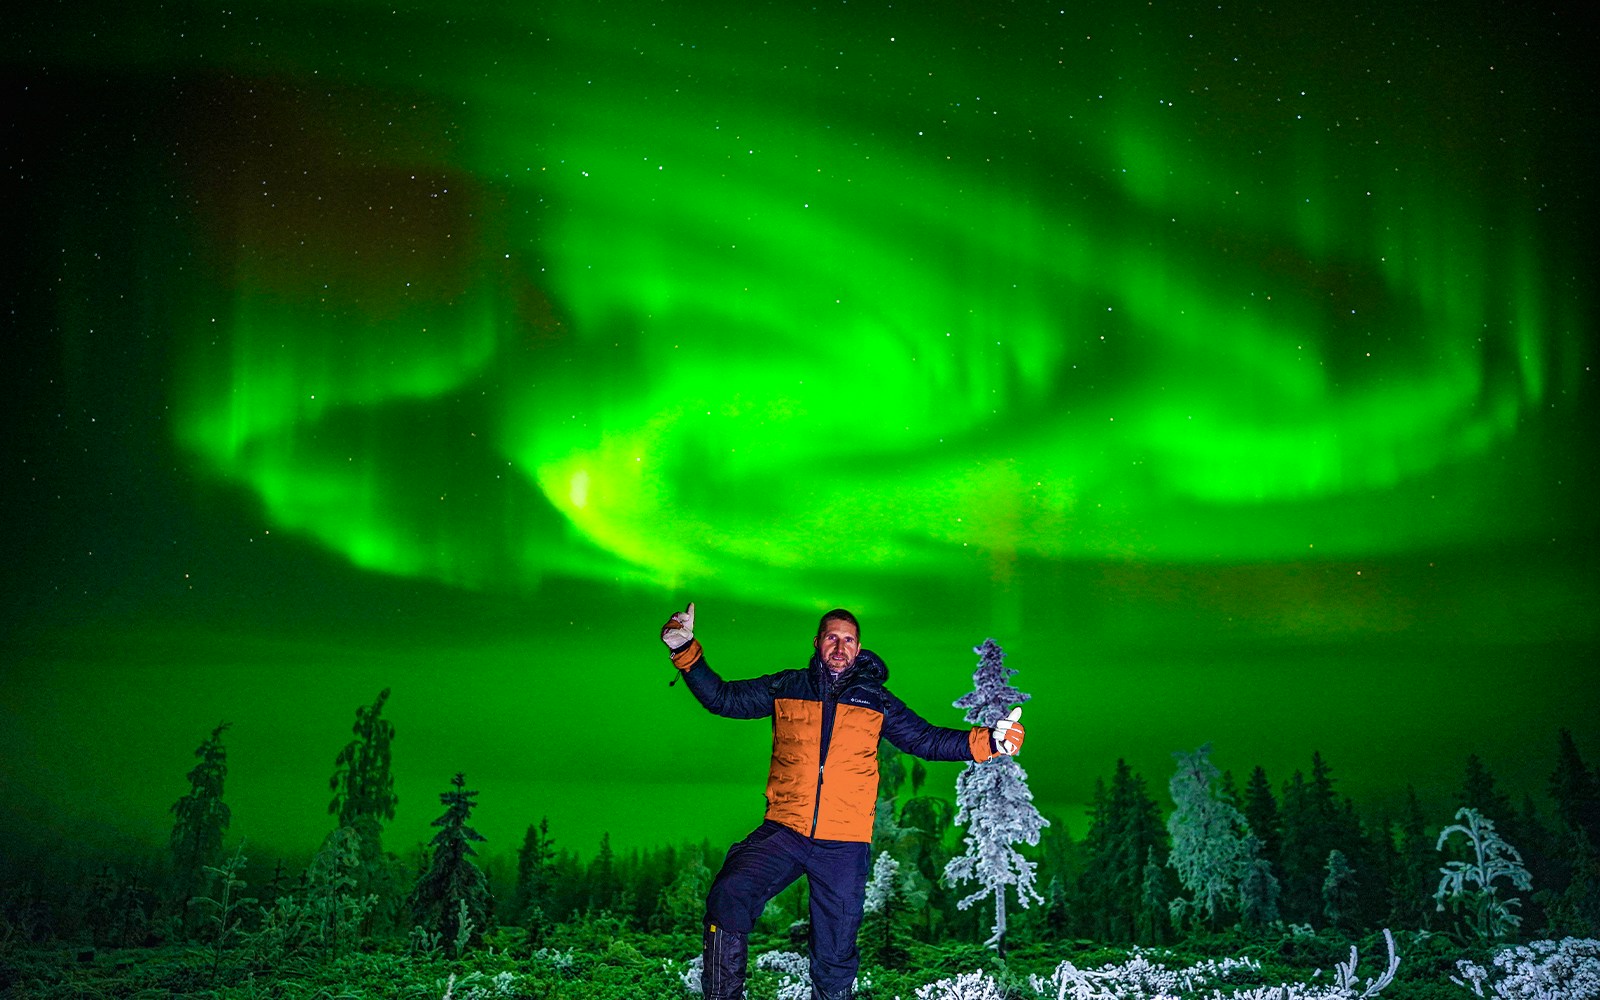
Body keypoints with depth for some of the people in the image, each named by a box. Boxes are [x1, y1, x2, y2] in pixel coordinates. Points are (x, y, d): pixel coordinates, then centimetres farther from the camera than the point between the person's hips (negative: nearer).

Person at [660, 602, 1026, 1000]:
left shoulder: (875, 699, 11)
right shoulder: (785, 688, 10)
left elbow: (927, 740, 12)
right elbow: (722, 697, 12)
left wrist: (988, 740, -1)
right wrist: (686, 651, 0)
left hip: (844, 846, 1)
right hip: (782, 832, -1)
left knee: (835, 956, 6)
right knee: (728, 897, -24)